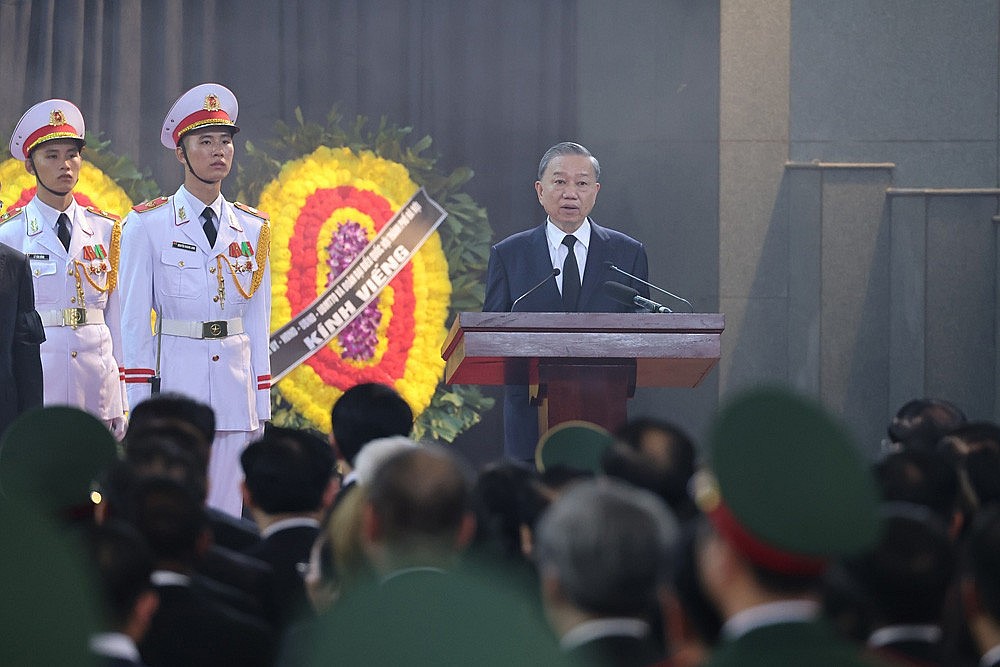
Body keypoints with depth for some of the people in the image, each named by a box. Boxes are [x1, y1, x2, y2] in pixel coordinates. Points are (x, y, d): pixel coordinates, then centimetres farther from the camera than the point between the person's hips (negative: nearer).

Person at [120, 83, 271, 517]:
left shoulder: (253, 229, 11)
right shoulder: (148, 225, -1)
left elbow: (257, 321, 12)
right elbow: (134, 321, -2)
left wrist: (261, 405, 8)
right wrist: (140, 405, -7)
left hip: (235, 381, 4)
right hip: (176, 377, -4)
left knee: (226, 514, 3)